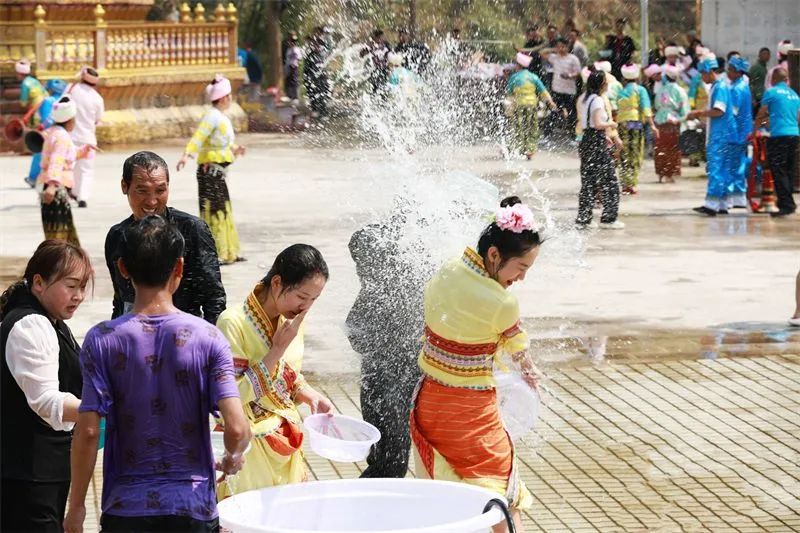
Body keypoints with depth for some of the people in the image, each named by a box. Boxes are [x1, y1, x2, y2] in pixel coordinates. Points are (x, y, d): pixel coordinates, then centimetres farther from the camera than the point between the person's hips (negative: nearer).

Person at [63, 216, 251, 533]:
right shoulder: (207, 338, -6)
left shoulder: (102, 341, -7)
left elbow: (88, 431, -10)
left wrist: (76, 506, 0)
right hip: (194, 507, 0)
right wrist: (233, 458, 9)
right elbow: (236, 428, -13)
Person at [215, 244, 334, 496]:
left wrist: (311, 396, -3)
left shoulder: (291, 321, 4)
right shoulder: (234, 323, -18)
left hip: (287, 445, 7)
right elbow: (233, 396, -21)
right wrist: (279, 348, -22)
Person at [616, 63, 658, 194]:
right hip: (636, 122, -3)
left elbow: (617, 109, 6)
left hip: (621, 124, 3)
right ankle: (632, 184, -6)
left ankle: (625, 184, 0)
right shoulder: (640, 90, 1)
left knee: (624, 156, 5)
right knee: (636, 156, 1)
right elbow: (646, 109, -9)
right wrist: (652, 125, -11)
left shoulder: (621, 93, 12)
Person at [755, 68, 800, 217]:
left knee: (779, 172, -6)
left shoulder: (771, 92, -1)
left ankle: (787, 204, -14)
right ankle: (787, 203, 16)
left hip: (778, 136, -6)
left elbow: (760, 116, 4)